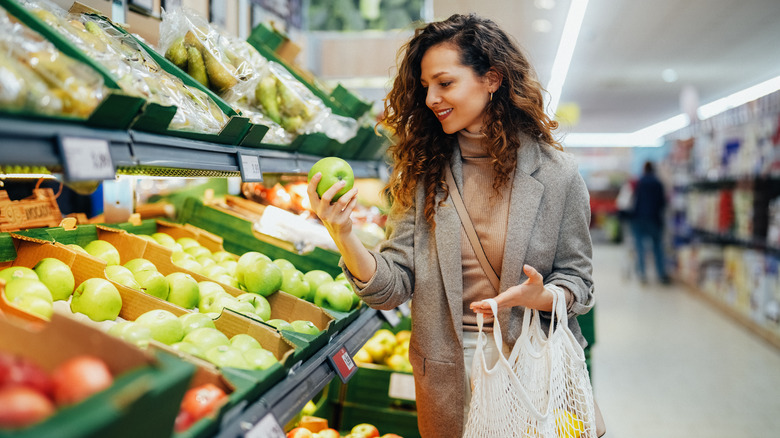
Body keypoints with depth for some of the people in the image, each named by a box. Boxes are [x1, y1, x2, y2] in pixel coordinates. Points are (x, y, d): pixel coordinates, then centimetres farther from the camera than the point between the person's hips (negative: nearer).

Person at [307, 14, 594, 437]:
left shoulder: (556, 174, -9)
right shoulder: (424, 173, -3)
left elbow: (577, 283, -2)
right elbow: (393, 286, -9)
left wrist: (538, 297, -23)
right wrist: (342, 234, -25)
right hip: (445, 370, 2)